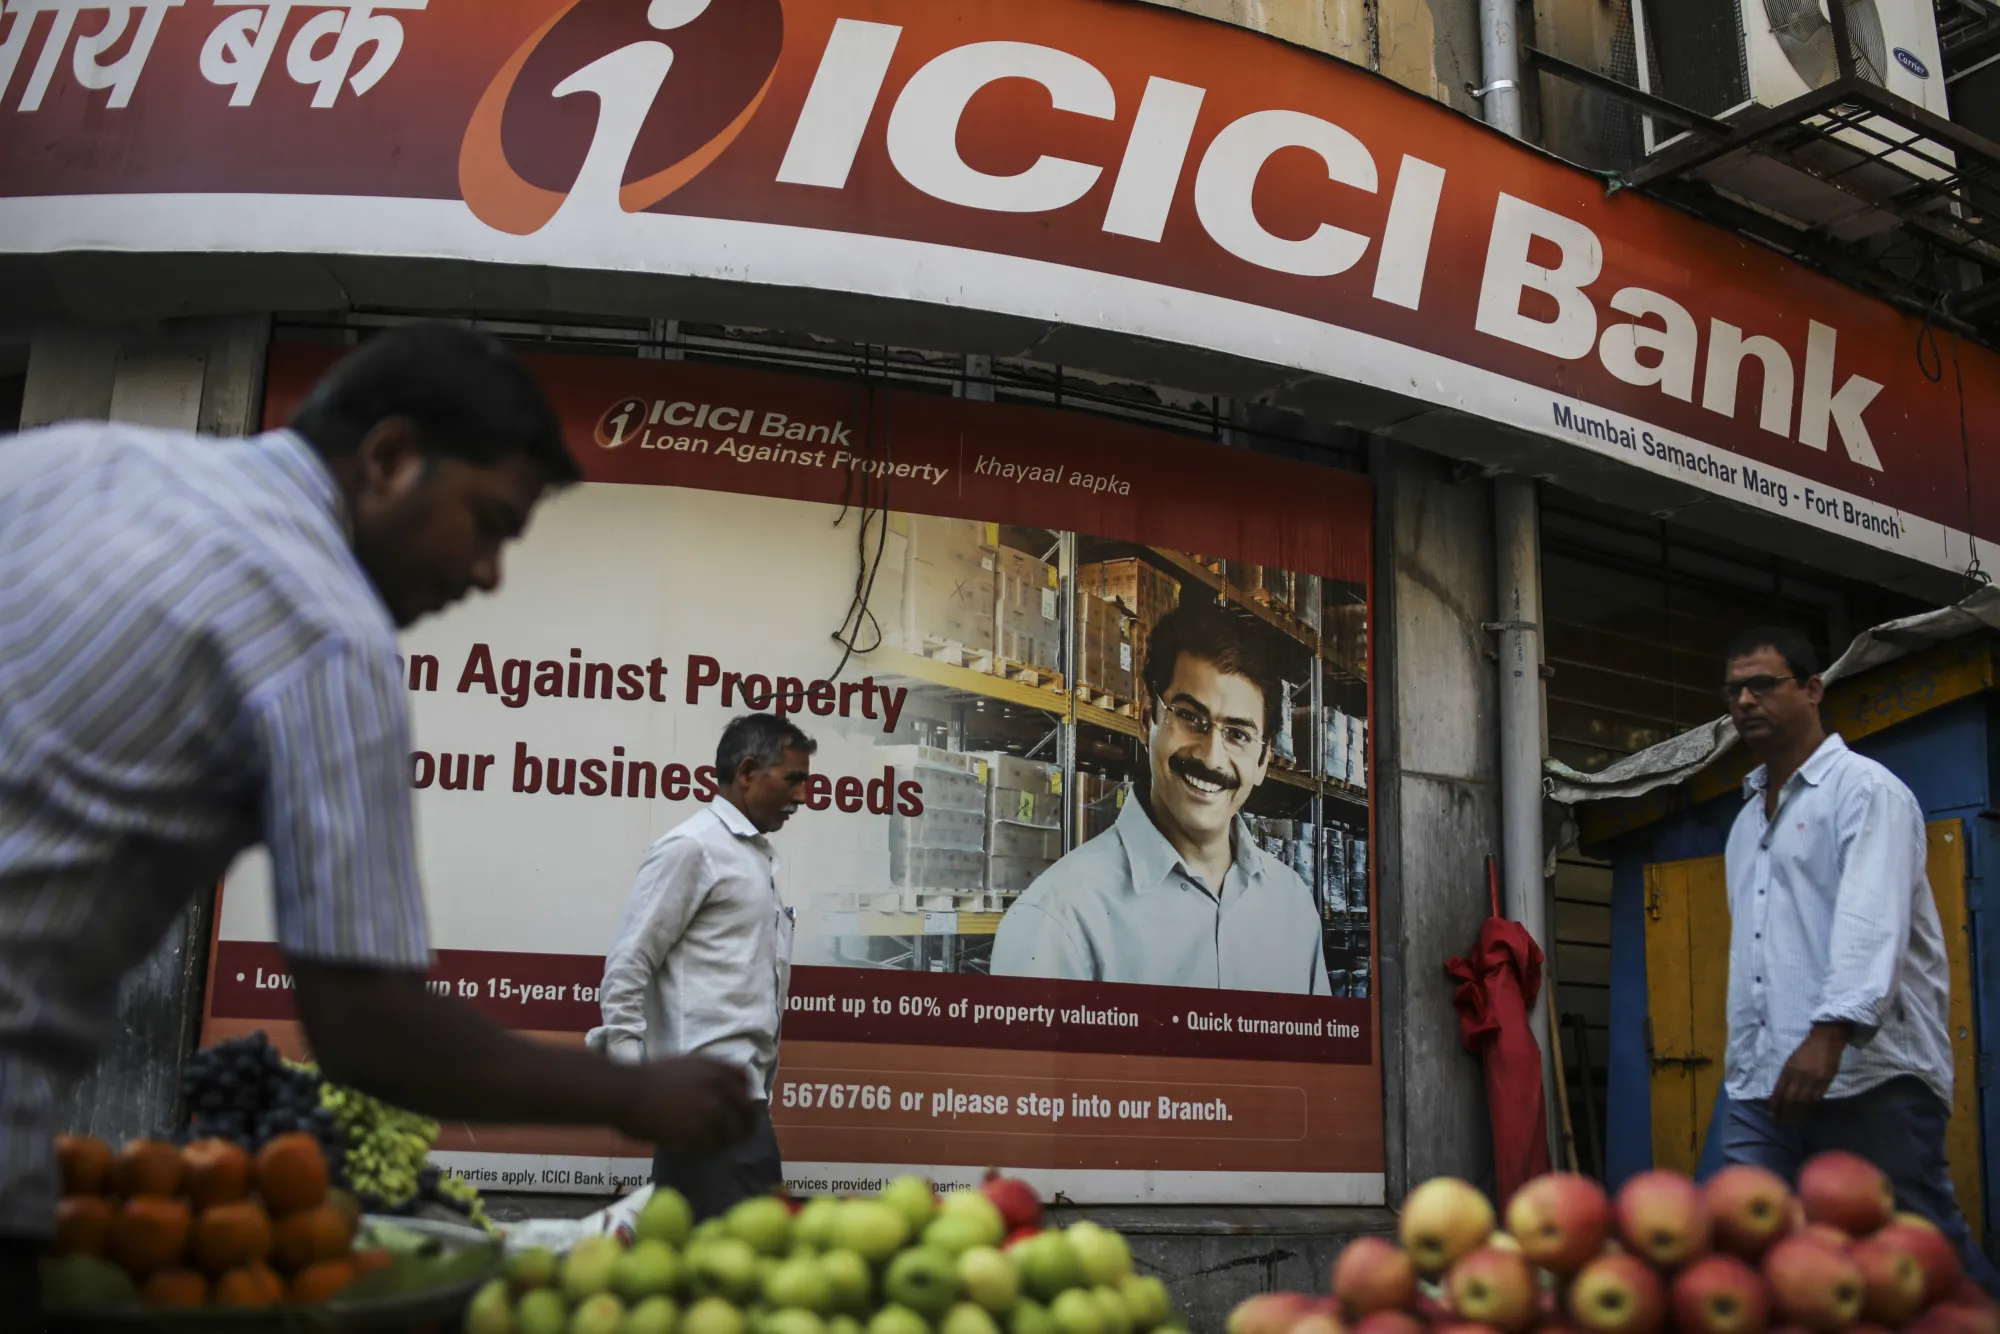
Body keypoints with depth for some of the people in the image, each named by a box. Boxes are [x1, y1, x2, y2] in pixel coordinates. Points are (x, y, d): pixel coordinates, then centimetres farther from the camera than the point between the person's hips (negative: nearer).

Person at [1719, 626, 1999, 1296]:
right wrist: (1742, 1054, 14)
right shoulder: (1748, 814, 22)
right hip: (1762, 1087, 7)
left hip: (1870, 1078, -7)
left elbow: (1871, 918, -17)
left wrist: (1830, 1033, -30)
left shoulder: (1865, 789, -2)